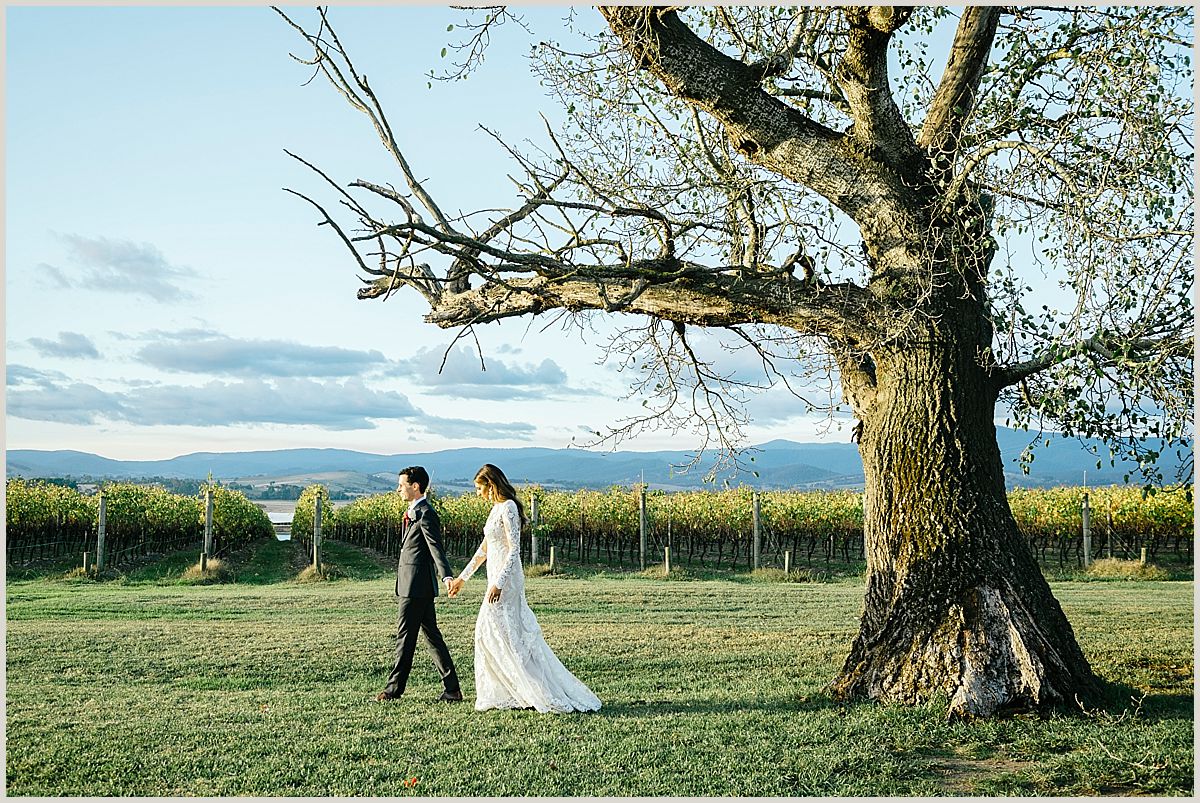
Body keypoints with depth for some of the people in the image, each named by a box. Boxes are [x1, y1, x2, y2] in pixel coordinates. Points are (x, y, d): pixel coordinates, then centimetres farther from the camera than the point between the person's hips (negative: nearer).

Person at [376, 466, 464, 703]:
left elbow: (436, 549, -22)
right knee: (431, 635, 9)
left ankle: (394, 688, 5)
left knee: (405, 635, -3)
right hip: (416, 585, 10)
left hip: (416, 586, -10)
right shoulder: (414, 512, 18)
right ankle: (452, 689, 11)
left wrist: (447, 576, -34)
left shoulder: (425, 514, -13)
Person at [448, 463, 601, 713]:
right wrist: (462, 577, 26)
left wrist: (498, 583, -24)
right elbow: (484, 549, 22)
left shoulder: (507, 508, -14)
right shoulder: (497, 509, 15)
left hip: (505, 579, -9)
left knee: (491, 632, -6)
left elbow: (514, 550, -19)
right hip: (498, 578, 9)